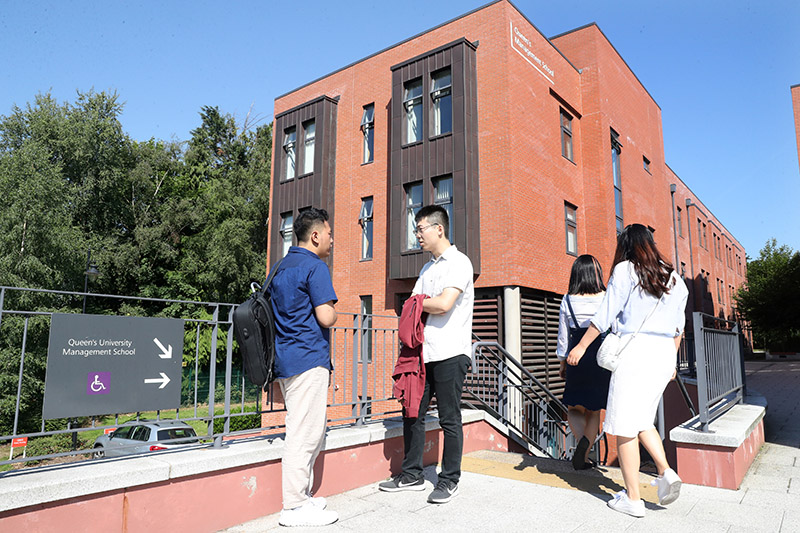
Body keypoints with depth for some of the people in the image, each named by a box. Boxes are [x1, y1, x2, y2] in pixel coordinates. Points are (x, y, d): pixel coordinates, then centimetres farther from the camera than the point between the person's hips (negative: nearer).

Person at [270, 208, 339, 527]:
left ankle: (300, 496, 25)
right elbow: (326, 318, -19)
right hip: (309, 359, -10)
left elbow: (274, 310, 23)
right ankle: (295, 507, 5)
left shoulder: (281, 267, 17)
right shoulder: (315, 267, -11)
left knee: (310, 430, 17)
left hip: (285, 359, 10)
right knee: (305, 433, -3)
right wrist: (333, 313, 3)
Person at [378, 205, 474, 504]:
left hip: (450, 354, -8)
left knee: (449, 420, 2)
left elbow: (444, 303, -19)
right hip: (424, 353, 8)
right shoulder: (426, 268, 19)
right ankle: (412, 475, 23)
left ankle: (449, 480, 16)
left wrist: (416, 302, -3)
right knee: (413, 414, 10)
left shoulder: (459, 263, -7)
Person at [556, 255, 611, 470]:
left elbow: (563, 336, 0)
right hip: (602, 359, 0)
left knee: (574, 408, 16)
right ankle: (584, 458, 11)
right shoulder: (607, 298, -5)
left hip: (577, 358, 0)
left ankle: (582, 439, -10)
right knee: (593, 412, 15)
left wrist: (563, 363, 11)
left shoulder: (568, 300, -3)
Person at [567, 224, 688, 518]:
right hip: (664, 352, 7)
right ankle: (666, 472, 3)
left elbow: (605, 315, -6)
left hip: (635, 350, -7)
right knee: (642, 419, 20)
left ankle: (632, 499, 5)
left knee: (624, 426, 0)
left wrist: (581, 346, 3)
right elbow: (678, 327, 19)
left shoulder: (625, 270, -3)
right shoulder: (674, 278, 15)